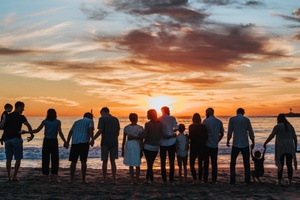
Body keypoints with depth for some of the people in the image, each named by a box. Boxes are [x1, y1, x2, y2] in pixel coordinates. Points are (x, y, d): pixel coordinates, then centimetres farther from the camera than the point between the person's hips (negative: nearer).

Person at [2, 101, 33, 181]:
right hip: (16, 139, -5)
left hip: (7, 139, 5)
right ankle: (15, 176, 0)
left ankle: (9, 176, 10)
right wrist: (32, 135, -3)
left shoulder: (8, 116, 12)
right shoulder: (21, 117, -4)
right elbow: (28, 126, -15)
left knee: (8, 159, 10)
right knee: (18, 159, 3)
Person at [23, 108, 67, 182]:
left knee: (45, 159, 8)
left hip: (46, 141, 1)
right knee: (55, 159, 3)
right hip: (54, 141, -1)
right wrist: (65, 142, -8)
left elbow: (37, 130, -7)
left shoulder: (45, 121, -1)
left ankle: (47, 176, 8)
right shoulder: (58, 122, -2)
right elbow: (60, 133, -11)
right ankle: (55, 176, -7)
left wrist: (26, 132, 1)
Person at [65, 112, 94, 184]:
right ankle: (83, 179, 3)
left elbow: (70, 132, 17)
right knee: (83, 161, 1)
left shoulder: (77, 122, 27)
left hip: (74, 142, 4)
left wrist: (67, 142, 15)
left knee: (73, 161, 7)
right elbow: (90, 129, -8)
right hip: (84, 142, -4)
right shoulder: (90, 121, 13)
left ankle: (71, 179, 7)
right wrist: (92, 139, -20)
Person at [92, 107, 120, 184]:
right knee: (112, 161, 8)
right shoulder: (115, 119, 11)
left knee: (105, 161, 4)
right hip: (114, 142, 4)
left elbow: (100, 131, -14)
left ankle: (104, 180, 7)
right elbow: (118, 132, 12)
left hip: (105, 143, -4)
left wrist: (92, 139, -9)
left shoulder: (102, 119, -4)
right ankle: (114, 180, 5)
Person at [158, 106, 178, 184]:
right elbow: (176, 128, -13)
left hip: (162, 143, 2)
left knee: (163, 162, 9)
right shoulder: (172, 118, -5)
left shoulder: (158, 120, 2)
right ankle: (171, 180, 1)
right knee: (171, 162, 4)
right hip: (171, 142, -2)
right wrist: (171, 131, 6)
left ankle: (164, 180, 7)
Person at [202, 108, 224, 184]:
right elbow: (222, 134, 10)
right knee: (214, 163, 8)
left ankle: (205, 179, 7)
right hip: (215, 146, 4)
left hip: (207, 145, -3)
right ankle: (214, 180, 8)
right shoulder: (219, 122, 6)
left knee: (206, 163, 5)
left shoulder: (206, 121, -9)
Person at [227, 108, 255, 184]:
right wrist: (253, 143, 15)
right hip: (245, 144, 1)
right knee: (246, 163, 9)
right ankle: (247, 180, 7)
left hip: (236, 144, -1)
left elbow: (230, 132, -2)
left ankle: (232, 180, 1)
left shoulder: (232, 119, 0)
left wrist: (228, 141, 11)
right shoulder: (246, 119, 3)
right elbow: (251, 132, 5)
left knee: (233, 162, 7)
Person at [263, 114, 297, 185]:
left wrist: (265, 143, 1)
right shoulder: (290, 126, 10)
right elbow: (295, 137, 12)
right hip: (290, 147, 3)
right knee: (289, 165, 6)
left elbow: (271, 136, -9)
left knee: (280, 165, 2)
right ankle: (290, 181, 5)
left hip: (281, 148, -3)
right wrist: (295, 147, 21)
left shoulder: (277, 126, -5)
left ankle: (279, 181, 2)